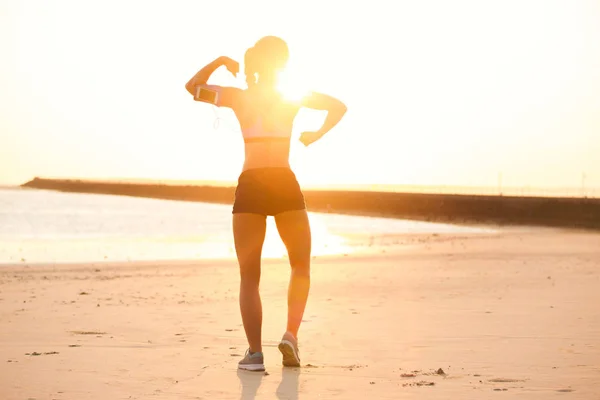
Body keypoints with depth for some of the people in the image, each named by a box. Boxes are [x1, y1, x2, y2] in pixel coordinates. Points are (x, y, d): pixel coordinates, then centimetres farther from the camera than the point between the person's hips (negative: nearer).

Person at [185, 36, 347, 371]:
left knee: (249, 276, 7)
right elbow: (339, 107, 10)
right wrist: (315, 136, 14)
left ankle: (255, 352, -5)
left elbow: (193, 87, 16)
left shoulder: (238, 97, 5)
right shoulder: (294, 96, 6)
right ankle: (291, 334, -4)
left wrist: (221, 61, 22)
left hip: (250, 187, 0)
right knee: (301, 267, 16)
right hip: (285, 185, 0)